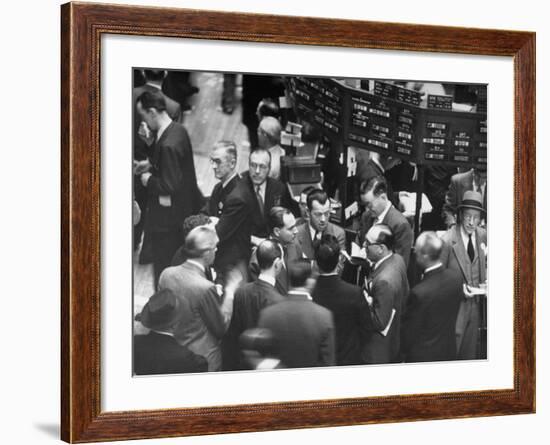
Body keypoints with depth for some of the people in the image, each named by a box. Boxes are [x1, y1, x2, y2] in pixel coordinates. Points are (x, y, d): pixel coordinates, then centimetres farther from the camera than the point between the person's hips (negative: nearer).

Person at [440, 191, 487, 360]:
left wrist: (486, 279, -1)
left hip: (476, 302, 5)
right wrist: (459, 288, -18)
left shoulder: (482, 235, -1)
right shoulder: (448, 241, -17)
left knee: (471, 350, 15)